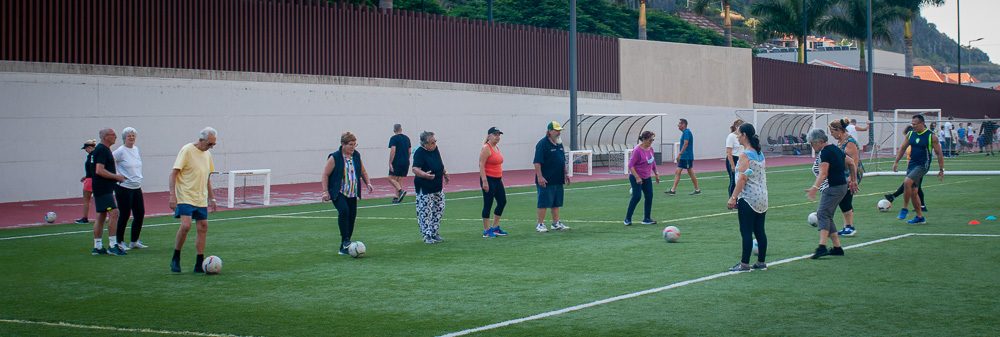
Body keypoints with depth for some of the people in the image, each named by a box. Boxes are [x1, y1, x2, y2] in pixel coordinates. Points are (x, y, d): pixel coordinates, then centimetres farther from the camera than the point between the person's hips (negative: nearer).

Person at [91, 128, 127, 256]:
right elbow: (99, 170, -23)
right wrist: (116, 176, -16)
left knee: (102, 216, 11)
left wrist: (115, 176, 17)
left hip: (104, 189, 11)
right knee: (114, 213, -14)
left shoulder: (104, 149, 17)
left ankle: (97, 247, 14)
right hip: (103, 189, -11)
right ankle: (112, 245, -15)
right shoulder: (101, 150, -15)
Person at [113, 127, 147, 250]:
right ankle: (120, 242, 8)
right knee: (124, 215, -2)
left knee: (140, 214, 8)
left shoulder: (136, 149, 10)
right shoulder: (120, 151, -11)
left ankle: (134, 241, 19)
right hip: (124, 188, -7)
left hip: (137, 187, 7)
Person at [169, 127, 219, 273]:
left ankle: (199, 265, 7)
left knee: (203, 228, 3)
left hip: (201, 199, 7)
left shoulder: (207, 154, 12)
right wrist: (172, 196, -20)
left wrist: (211, 198, 19)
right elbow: (173, 173, -13)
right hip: (185, 197, -7)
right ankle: (175, 259, -2)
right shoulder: (187, 150, -11)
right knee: (186, 225, -19)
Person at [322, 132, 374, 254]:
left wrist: (368, 183, 6)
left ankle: (344, 248, 14)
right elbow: (325, 175, -7)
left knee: (352, 216, 4)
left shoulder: (356, 156, 8)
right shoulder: (334, 158, -8)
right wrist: (325, 191, -15)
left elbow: (363, 172, 21)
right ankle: (345, 241, -22)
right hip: (338, 193, -6)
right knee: (343, 211, -29)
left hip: (352, 194, 6)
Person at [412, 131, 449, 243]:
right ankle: (427, 236, 5)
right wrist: (425, 175, -47)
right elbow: (415, 169, -30)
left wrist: (444, 173, 29)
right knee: (425, 213, -2)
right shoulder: (419, 153, -20)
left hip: (438, 187, 8)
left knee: (439, 210, 14)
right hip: (424, 189, -8)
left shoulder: (435, 149, 3)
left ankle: (434, 233, 25)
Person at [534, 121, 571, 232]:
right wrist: (540, 177, -23)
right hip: (546, 180, -8)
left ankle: (556, 223, 19)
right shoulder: (542, 144, -12)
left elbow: (563, 160, 23)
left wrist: (565, 174, 20)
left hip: (558, 180, 8)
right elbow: (537, 162, -17)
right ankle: (540, 224, 3)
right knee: (544, 203, -3)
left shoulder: (559, 143, 13)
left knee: (556, 202, 12)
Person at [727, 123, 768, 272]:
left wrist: (733, 198, -16)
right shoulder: (760, 153, 12)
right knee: (760, 231, 11)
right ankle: (761, 262, 15)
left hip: (748, 198, -8)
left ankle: (744, 264, -3)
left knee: (746, 232, -5)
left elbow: (743, 178, -18)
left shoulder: (745, 154, -12)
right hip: (762, 198, 8)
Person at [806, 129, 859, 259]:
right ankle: (837, 248, 14)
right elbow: (852, 164, 24)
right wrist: (853, 181, 32)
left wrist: (815, 188, -38)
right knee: (827, 217, 14)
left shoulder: (824, 152, -14)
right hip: (842, 186, 10)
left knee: (823, 213, -20)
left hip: (833, 188, -10)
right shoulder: (835, 148, 16)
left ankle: (822, 247, -36)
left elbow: (823, 174, -27)